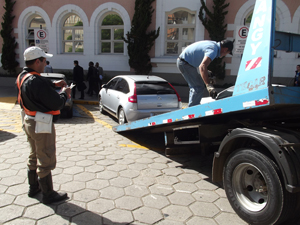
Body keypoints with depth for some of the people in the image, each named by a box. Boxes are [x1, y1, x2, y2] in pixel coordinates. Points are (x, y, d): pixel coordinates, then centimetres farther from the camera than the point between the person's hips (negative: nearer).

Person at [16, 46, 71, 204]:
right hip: (41, 125, -10)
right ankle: (48, 195, 18)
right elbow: (56, 103, -24)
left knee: (34, 156, 24)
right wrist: (64, 92, -7)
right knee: (46, 160, 4)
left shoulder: (22, 77, 3)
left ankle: (33, 187, 40)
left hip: (28, 122, 10)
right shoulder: (36, 81, -27)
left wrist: (53, 85, 7)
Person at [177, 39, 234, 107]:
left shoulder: (214, 44, 8)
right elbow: (202, 66, -40)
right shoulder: (213, 50, -24)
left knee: (195, 86, 21)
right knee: (199, 87, -11)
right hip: (185, 63, -11)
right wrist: (209, 85, -46)